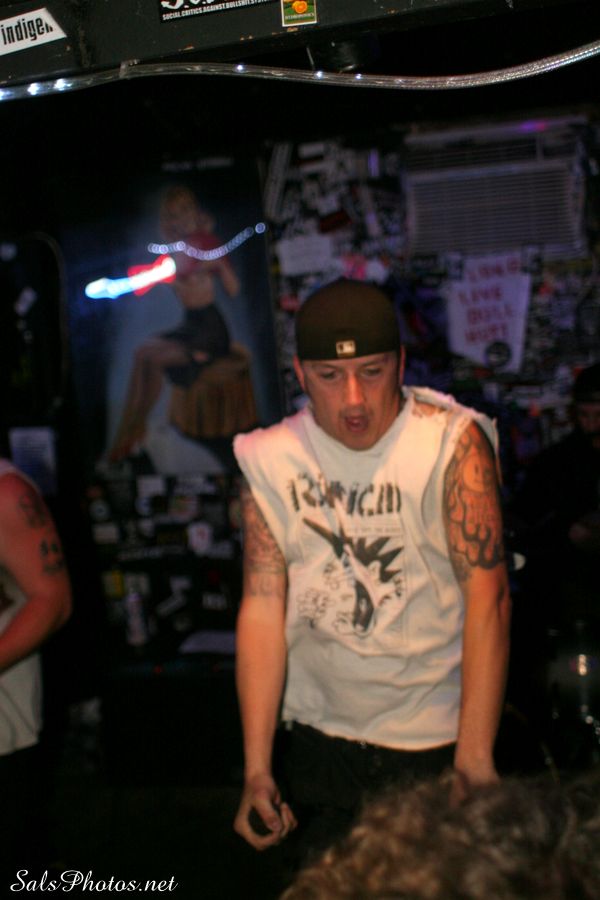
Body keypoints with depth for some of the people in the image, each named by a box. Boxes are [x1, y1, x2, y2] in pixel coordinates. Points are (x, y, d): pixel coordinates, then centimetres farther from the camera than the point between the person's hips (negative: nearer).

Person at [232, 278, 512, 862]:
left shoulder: (453, 442, -13)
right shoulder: (270, 460, -4)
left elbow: (487, 596, -17)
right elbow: (263, 605, -6)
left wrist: (474, 761, -23)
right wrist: (257, 768, -9)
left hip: (435, 740, -3)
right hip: (318, 737, 3)